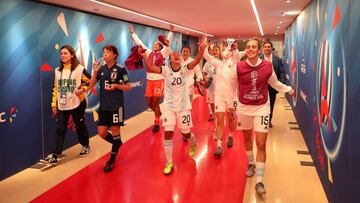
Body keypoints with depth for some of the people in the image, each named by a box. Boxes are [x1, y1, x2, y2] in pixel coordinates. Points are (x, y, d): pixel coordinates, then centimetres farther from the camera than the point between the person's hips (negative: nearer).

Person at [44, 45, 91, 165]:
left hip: (77, 104, -3)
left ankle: (85, 146, 34)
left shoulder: (80, 69, -7)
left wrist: (82, 89, -19)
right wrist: (54, 103, 8)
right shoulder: (58, 70, 8)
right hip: (62, 105, 4)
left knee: (80, 126, 11)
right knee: (59, 129, 0)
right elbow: (55, 88, 11)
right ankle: (53, 154, -1)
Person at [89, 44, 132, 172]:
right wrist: (95, 72, -10)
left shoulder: (120, 69, -8)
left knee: (115, 131, 4)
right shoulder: (101, 69, 5)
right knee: (102, 133, 7)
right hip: (103, 106, 5)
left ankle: (112, 159, 19)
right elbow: (91, 85, 4)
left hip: (116, 106, -5)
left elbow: (128, 87, -4)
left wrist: (116, 86, -21)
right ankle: (117, 143, 36)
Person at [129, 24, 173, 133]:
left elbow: (168, 43, -10)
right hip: (149, 80, 4)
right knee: (149, 102, 7)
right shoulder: (149, 53, 11)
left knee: (155, 102, -3)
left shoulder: (162, 53, 1)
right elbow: (140, 43, 15)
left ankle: (157, 123, 10)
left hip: (159, 80, -4)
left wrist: (171, 32, -19)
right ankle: (159, 113, 36)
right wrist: (133, 33, 16)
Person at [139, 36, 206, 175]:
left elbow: (197, 61, -25)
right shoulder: (166, 70, -6)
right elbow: (150, 68, -20)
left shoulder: (185, 69, -8)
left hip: (184, 106, 0)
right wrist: (144, 56, -35)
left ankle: (193, 144, 49)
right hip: (169, 106, 1)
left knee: (185, 133, 10)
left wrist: (202, 49, -42)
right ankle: (169, 163, 11)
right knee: (168, 134, -4)